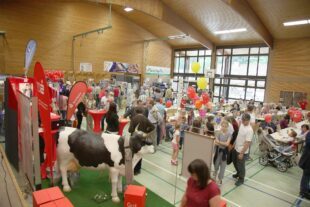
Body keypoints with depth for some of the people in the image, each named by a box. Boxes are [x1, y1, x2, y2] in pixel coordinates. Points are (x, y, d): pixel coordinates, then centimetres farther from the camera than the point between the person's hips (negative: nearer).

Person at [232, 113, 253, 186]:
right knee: (235, 162, 25)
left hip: (242, 151, -8)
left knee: (241, 165, 11)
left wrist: (242, 153, -22)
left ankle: (241, 179, 32)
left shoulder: (249, 130, -26)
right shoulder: (241, 124, -2)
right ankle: (238, 173, 49)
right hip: (235, 148, 8)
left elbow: (247, 143, -25)